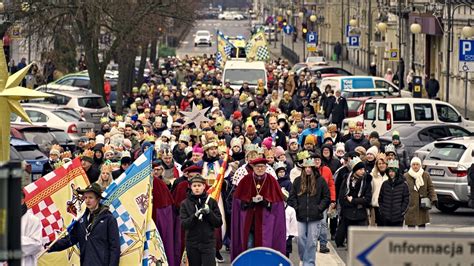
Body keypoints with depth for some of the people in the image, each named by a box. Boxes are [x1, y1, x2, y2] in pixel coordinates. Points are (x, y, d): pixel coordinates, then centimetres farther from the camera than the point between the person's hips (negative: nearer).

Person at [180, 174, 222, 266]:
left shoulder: (211, 202, 3)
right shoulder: (185, 203, 4)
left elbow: (219, 223, 1)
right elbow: (183, 224, -7)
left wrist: (209, 212, -15)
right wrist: (195, 216, -23)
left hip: (208, 243, -1)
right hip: (192, 244, 1)